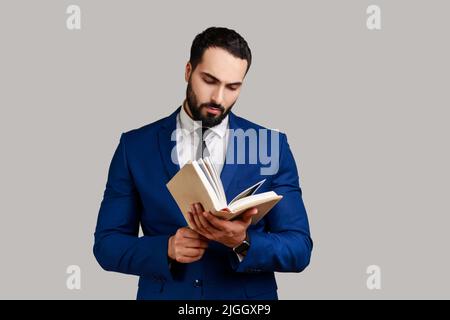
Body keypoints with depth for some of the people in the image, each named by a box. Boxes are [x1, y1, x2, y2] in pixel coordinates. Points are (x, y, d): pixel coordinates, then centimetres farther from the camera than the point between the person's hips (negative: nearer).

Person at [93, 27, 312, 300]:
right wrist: (166, 249, -20)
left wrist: (243, 243, -25)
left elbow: (299, 249, -7)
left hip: (248, 298, 0)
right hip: (164, 294, 0)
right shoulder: (135, 146, -3)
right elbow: (107, 243, -3)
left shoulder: (272, 146, -5)